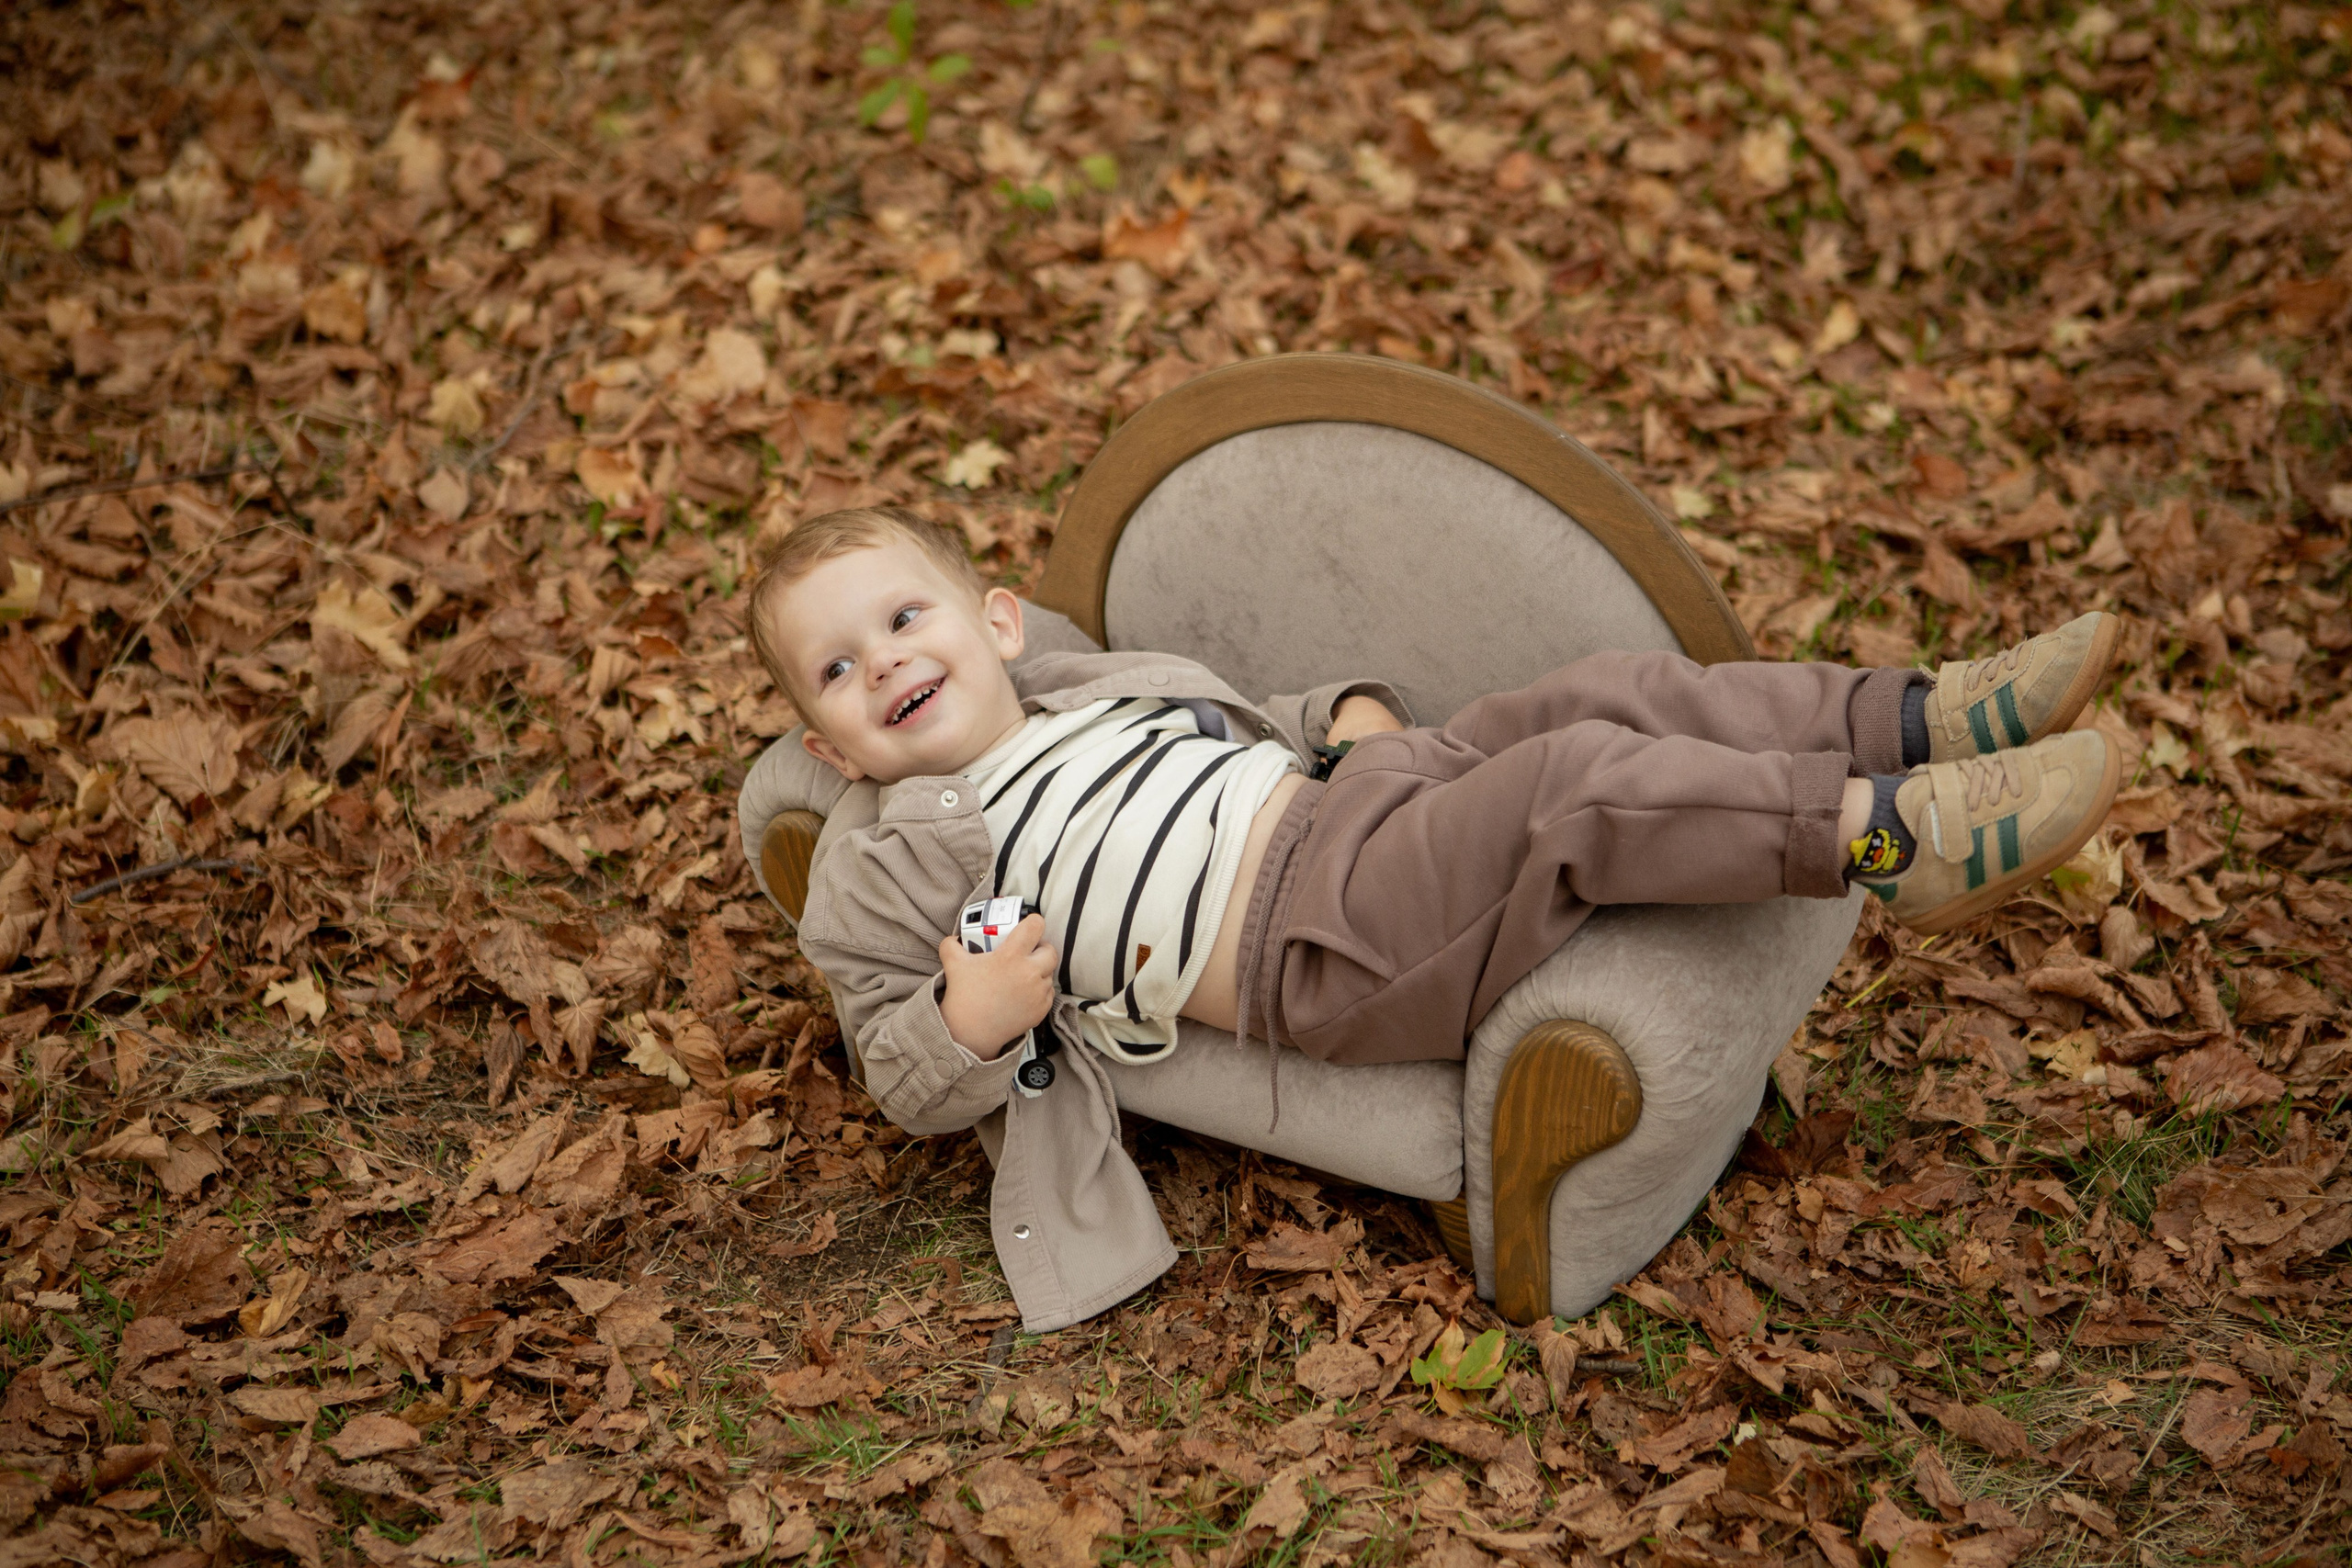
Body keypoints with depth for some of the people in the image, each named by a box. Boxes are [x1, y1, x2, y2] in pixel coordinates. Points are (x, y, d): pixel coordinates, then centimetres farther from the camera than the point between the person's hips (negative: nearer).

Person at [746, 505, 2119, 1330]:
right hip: (1323, 940, -8)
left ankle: (1917, 720, -12)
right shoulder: (883, 868, 7)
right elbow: (903, 1078, 7)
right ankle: (1886, 835, -30)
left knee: (1601, 697, -11)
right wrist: (970, 1019, -17)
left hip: (1354, 806, 8)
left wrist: (1351, 716, 13)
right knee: (1581, 784, -26)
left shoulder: (1094, 690, 26)